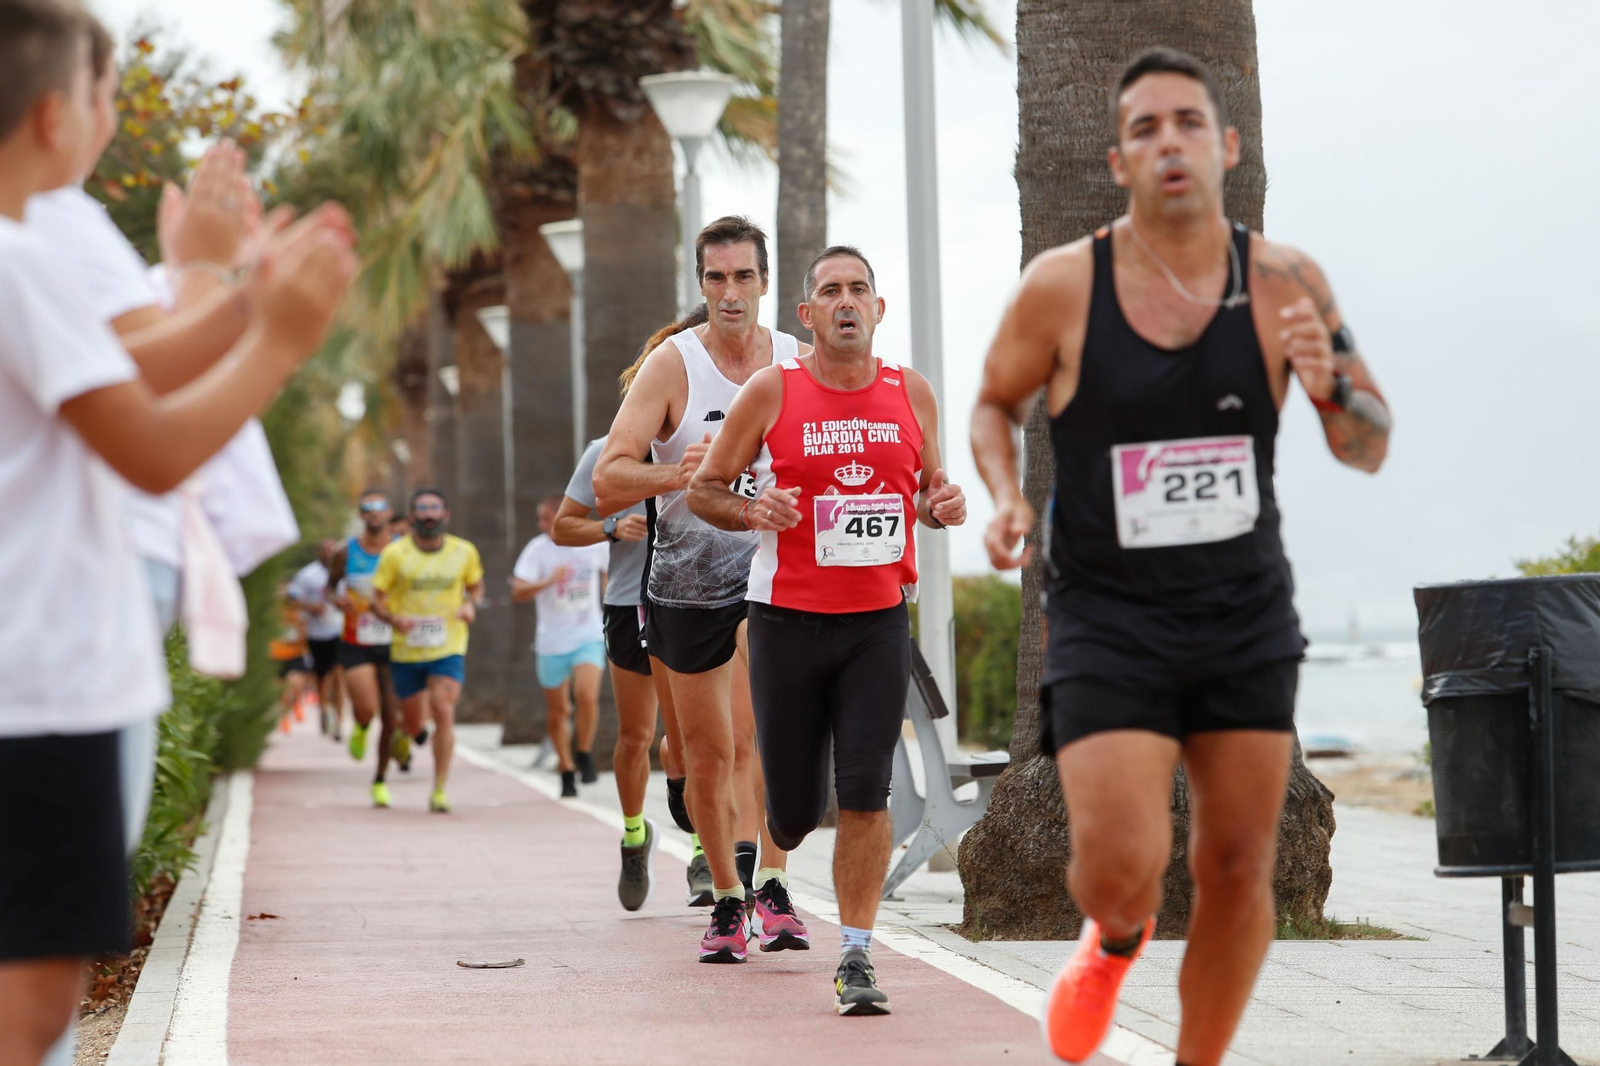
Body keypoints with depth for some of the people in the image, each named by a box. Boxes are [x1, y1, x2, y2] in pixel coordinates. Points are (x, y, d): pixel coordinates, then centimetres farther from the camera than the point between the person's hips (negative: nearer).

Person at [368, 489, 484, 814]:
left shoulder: (464, 552, 0)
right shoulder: (395, 553, -6)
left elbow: (475, 586, 16)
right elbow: (376, 599, -2)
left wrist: (471, 605, -7)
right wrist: (395, 618, -23)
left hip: (448, 649, 0)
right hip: (406, 650, 0)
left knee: (444, 713, -19)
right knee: (414, 725, 9)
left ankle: (439, 791, -13)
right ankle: (404, 733, 50)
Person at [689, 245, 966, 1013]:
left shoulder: (911, 393, 4)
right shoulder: (772, 390, -4)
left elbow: (928, 486, 20)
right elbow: (703, 489, 2)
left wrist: (942, 505, -4)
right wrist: (751, 511, -18)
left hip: (879, 623, 2)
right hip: (787, 619, -2)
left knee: (866, 792, -10)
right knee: (795, 809, 4)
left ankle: (856, 958, -1)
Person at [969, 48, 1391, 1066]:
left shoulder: (1286, 281, -5)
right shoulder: (1062, 285, -9)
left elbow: (1372, 448, 2)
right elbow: (994, 402, 10)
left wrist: (1328, 386, -19)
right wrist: (1005, 494, -9)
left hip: (1248, 614, 2)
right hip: (1108, 619, -2)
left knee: (1240, 870, 4)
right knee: (1120, 866, -12)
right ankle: (1117, 939, 26)